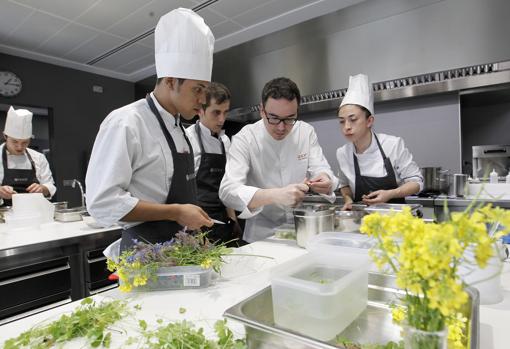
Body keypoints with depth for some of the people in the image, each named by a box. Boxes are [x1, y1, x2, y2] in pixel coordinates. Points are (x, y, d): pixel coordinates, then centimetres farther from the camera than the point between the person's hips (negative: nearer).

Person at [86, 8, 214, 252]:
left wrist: (194, 230, 8)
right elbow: (103, 202, -24)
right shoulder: (125, 124, -19)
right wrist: (176, 213, -24)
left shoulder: (177, 127, 7)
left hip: (178, 248, 8)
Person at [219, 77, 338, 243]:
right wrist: (275, 196, -38)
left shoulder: (307, 132, 1)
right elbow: (228, 190, -22)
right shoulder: (244, 138, -12)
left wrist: (325, 181, -24)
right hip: (262, 233, -2)